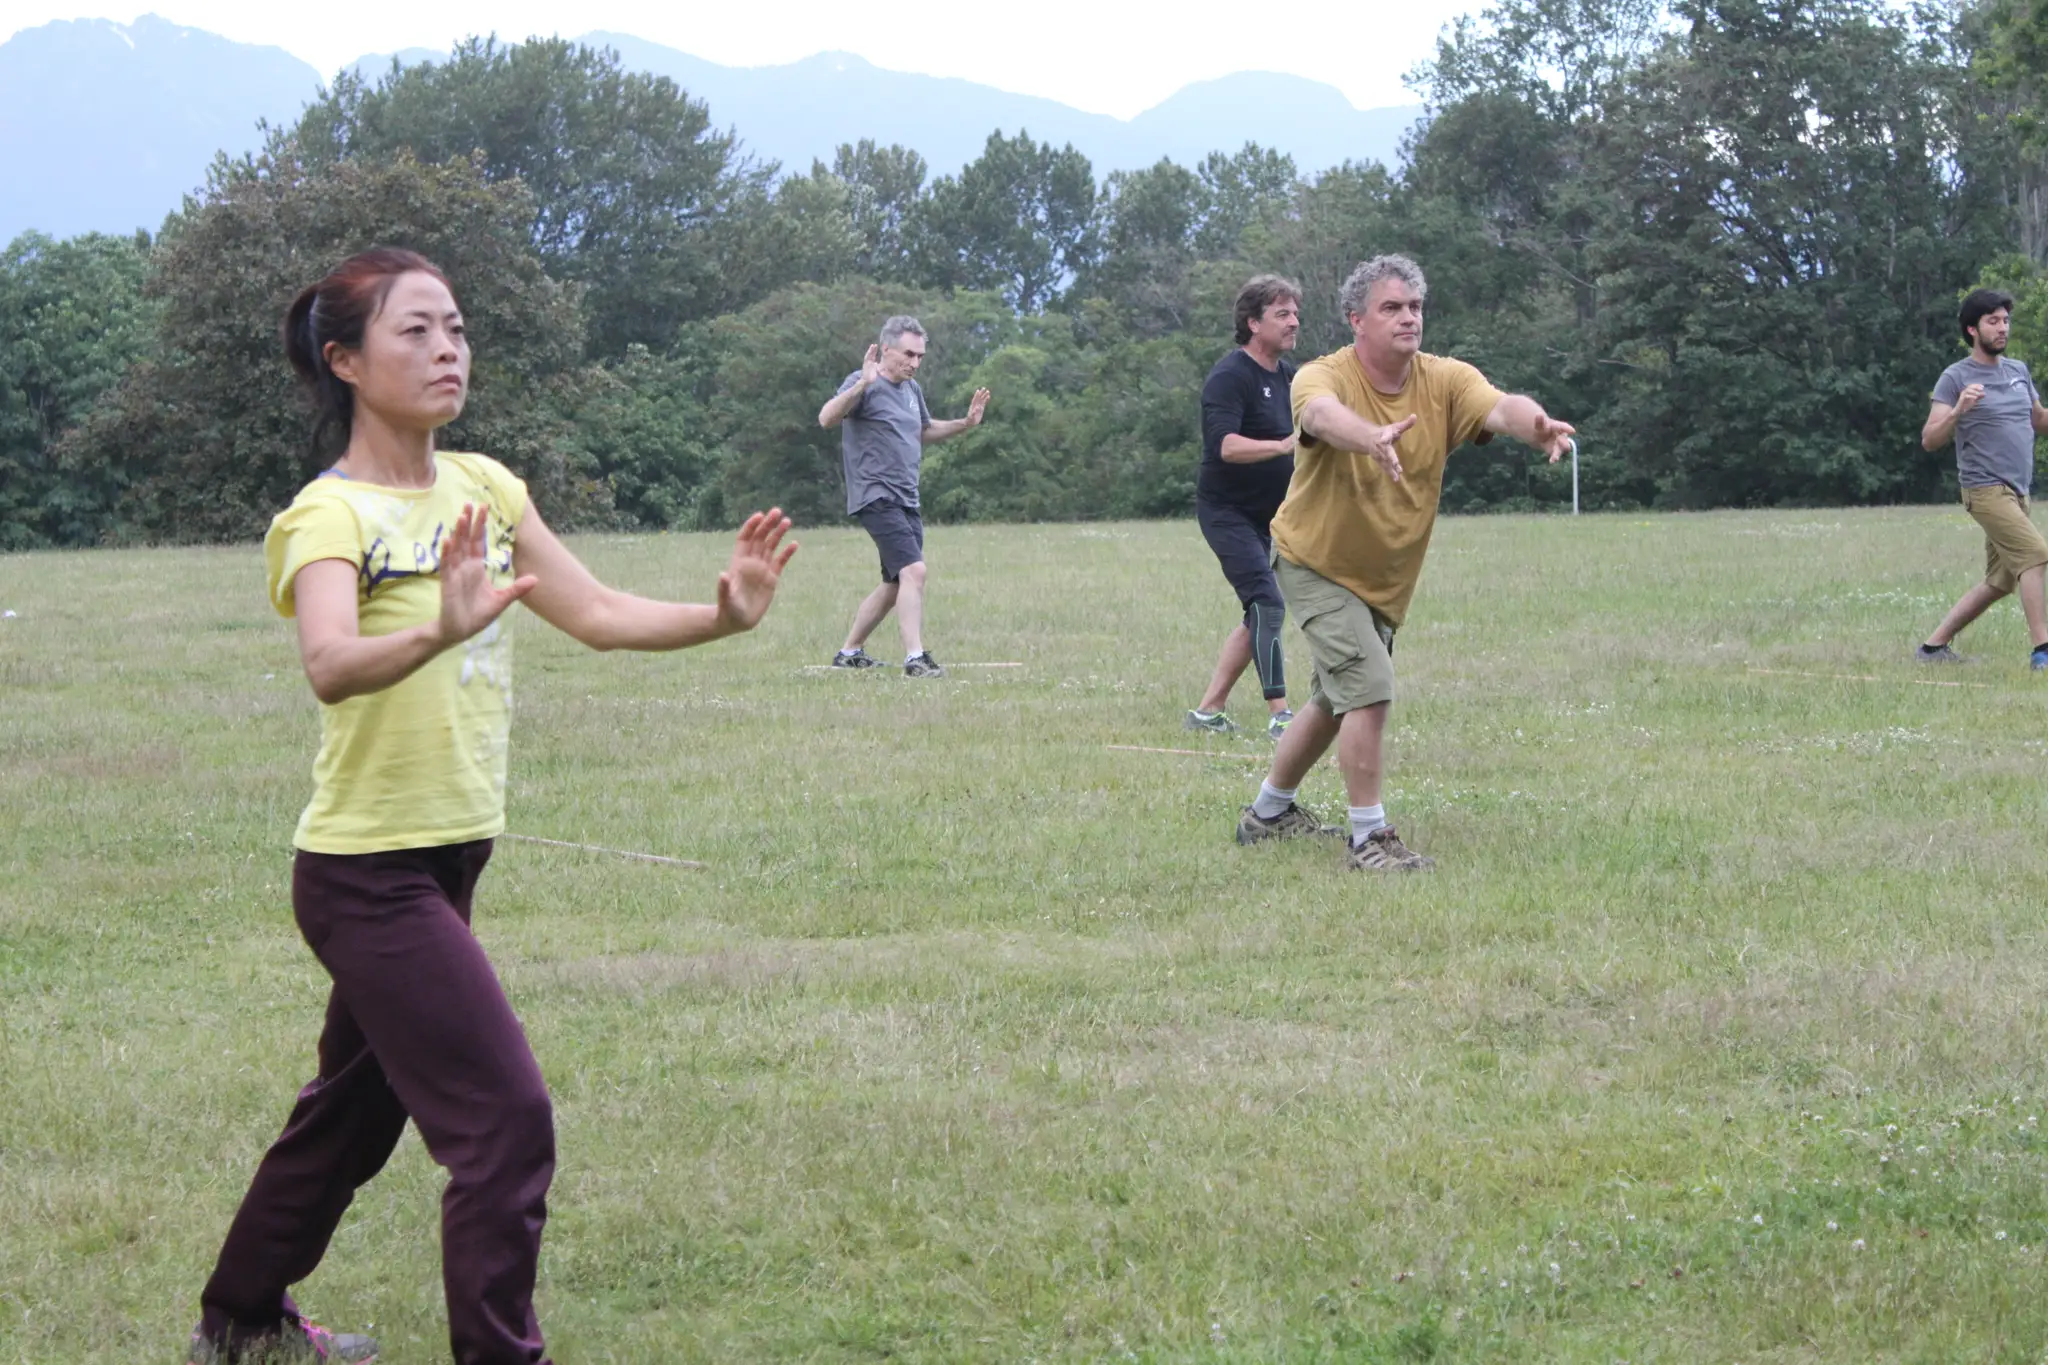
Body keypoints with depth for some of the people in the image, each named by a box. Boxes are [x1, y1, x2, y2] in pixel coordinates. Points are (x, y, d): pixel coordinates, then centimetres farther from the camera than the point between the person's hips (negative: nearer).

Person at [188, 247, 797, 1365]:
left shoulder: (484, 488, 6)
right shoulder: (330, 514, -17)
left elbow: (596, 614, 3)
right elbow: (331, 667, -36)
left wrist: (722, 615, -13)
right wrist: (442, 629, -55)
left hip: (446, 859, 8)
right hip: (364, 870, -8)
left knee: (356, 1108, 21)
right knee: (507, 1123, -14)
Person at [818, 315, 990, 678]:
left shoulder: (912, 389, 16)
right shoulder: (866, 385, -9)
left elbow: (924, 432, 33)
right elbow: (827, 419, -25)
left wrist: (964, 424, 17)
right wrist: (861, 385, -38)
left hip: (907, 500, 9)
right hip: (877, 496, -9)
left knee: (896, 584, 14)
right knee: (913, 571, -21)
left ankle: (849, 652, 26)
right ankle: (915, 658, -24)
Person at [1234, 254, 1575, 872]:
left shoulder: (1443, 380, -12)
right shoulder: (1325, 376, -23)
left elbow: (1500, 407, -31)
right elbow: (1322, 413, -48)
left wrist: (1536, 424, -56)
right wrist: (1374, 437, -71)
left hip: (1385, 579, 6)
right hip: (1315, 564, -6)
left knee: (1336, 701, 20)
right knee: (1369, 687, -21)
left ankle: (1268, 813, 39)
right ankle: (1369, 838, -11)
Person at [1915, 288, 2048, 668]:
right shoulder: (1955, 377, -5)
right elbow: (1930, 440, -10)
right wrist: (1958, 411, -27)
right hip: (1986, 489, -8)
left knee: (1999, 582, 9)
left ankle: (1934, 646, 17)